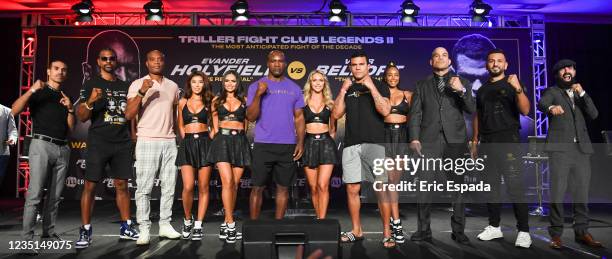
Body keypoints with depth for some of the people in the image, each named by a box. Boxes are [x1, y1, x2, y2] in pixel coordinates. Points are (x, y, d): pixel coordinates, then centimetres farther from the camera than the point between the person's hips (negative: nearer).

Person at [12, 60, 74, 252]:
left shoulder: (66, 97, 20)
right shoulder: (38, 92, 7)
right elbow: (14, 110, -9)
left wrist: (70, 109, -1)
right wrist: (31, 91, -19)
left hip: (62, 148, 5)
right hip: (42, 145, -5)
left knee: (55, 195, 4)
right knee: (35, 193, -11)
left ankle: (49, 232, 11)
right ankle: (26, 238, -9)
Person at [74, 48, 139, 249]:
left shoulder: (125, 86, 14)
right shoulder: (91, 84, 3)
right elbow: (81, 117, -2)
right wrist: (91, 101, -21)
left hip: (123, 143, 3)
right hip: (98, 142, -3)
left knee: (122, 185, 7)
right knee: (90, 185, -3)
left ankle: (126, 227, 14)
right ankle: (85, 231, 5)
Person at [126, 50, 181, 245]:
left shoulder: (173, 86, 13)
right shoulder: (138, 84, 0)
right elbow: (129, 115, -8)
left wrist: (176, 136, 14)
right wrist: (142, 92, -19)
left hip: (170, 143, 4)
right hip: (147, 142, -4)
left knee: (169, 187, 6)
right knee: (144, 188, -3)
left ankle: (165, 225, 14)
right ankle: (144, 229, 2)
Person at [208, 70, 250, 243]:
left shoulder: (244, 101, 13)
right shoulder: (217, 101, 14)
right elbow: (215, 126, 14)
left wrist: (240, 136, 7)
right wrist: (217, 140, 6)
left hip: (240, 141, 1)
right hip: (222, 140, -1)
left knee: (235, 184, 0)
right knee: (227, 182, -15)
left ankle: (225, 224, 11)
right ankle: (231, 225, -13)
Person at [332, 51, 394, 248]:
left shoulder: (379, 86, 7)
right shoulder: (347, 89, 17)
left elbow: (385, 110, -9)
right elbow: (336, 114, 7)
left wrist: (371, 86, -11)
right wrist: (343, 90, 0)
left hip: (375, 143, -3)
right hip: (351, 145, 4)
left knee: (381, 189, -6)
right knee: (352, 189, 5)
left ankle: (387, 233, 2)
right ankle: (356, 231, 17)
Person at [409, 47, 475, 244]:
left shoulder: (461, 83, 14)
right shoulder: (422, 85, 15)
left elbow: (471, 110, 2)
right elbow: (415, 113, 7)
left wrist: (461, 90, -15)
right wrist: (414, 138, -6)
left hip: (455, 141, 0)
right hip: (429, 141, 0)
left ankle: (458, 231, 11)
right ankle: (424, 230, 2)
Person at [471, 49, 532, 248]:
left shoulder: (512, 84, 3)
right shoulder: (482, 89, 16)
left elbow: (525, 110, -10)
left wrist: (518, 89, -25)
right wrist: (474, 141, 13)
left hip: (508, 141, -4)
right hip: (487, 142, 5)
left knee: (515, 186, -8)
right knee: (491, 186, 7)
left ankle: (523, 231, -3)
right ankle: (494, 227, 15)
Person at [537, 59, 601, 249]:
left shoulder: (580, 94, 22)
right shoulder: (552, 92, 8)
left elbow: (593, 115, 8)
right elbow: (541, 104, -14)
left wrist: (582, 94, -3)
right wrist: (551, 107, -37)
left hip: (582, 149, 4)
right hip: (560, 148, -4)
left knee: (582, 193, 4)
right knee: (557, 193, -10)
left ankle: (582, 231, 14)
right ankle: (556, 234, -3)